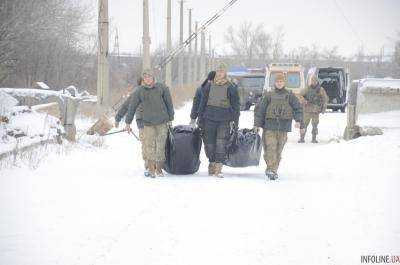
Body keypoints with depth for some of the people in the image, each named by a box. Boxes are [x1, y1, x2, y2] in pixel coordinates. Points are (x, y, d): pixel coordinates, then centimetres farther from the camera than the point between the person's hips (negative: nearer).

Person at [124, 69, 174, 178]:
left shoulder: (162, 88, 0)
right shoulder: (139, 91, 1)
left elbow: (169, 104, 8)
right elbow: (132, 107, 6)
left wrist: (170, 119, 8)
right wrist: (128, 123, 6)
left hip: (162, 123, 0)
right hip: (148, 123, 0)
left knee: (161, 147, 0)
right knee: (149, 147, -6)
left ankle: (159, 169, 12)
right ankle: (151, 169, 5)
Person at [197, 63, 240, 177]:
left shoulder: (231, 88, 3)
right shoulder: (209, 85, 9)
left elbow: (236, 105, 7)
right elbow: (202, 102, 15)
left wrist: (235, 121, 3)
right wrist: (201, 118, 12)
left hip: (224, 120, -2)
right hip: (209, 118, 2)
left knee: (221, 144, -11)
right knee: (209, 143, 4)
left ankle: (218, 168, -11)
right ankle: (212, 163, 19)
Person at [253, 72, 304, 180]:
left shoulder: (290, 96, 8)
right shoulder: (268, 95, 5)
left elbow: (298, 109, 9)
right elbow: (260, 110, 7)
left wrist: (299, 121, -5)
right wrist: (257, 124, 2)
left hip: (283, 127, 1)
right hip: (269, 127, -1)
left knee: (279, 149, 4)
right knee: (270, 148, -12)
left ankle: (274, 170, 13)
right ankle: (270, 169, -14)